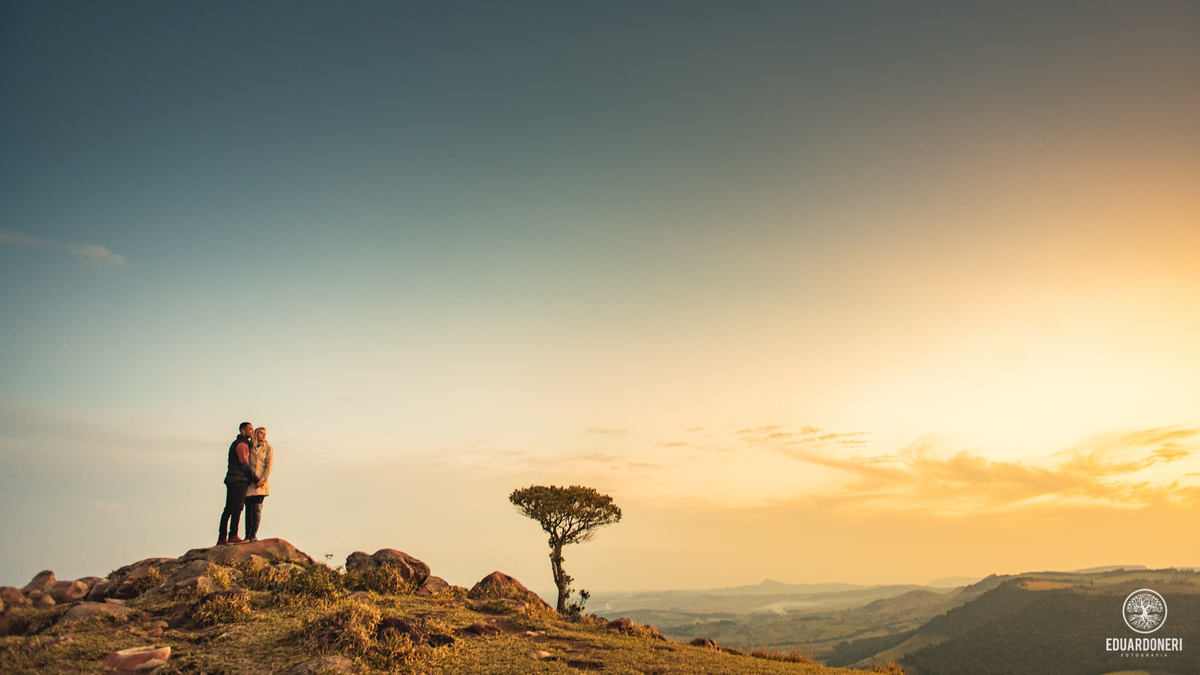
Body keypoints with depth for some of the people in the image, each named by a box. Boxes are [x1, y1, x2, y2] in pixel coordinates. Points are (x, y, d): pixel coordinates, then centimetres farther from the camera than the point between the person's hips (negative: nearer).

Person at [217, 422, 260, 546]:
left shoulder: (235, 443, 24)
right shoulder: (241, 444, -7)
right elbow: (245, 465, -12)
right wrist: (256, 479, -10)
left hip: (231, 480, 10)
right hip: (239, 480, -10)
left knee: (228, 509, 6)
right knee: (237, 508, -12)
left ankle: (221, 538, 6)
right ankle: (233, 535, -18)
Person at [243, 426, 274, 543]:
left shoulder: (268, 448, 10)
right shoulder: (250, 448, 14)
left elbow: (269, 465, 1)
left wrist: (263, 479, -11)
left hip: (260, 483, -2)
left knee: (257, 508, -8)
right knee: (248, 509, 3)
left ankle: (254, 535, -7)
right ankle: (248, 535, 7)